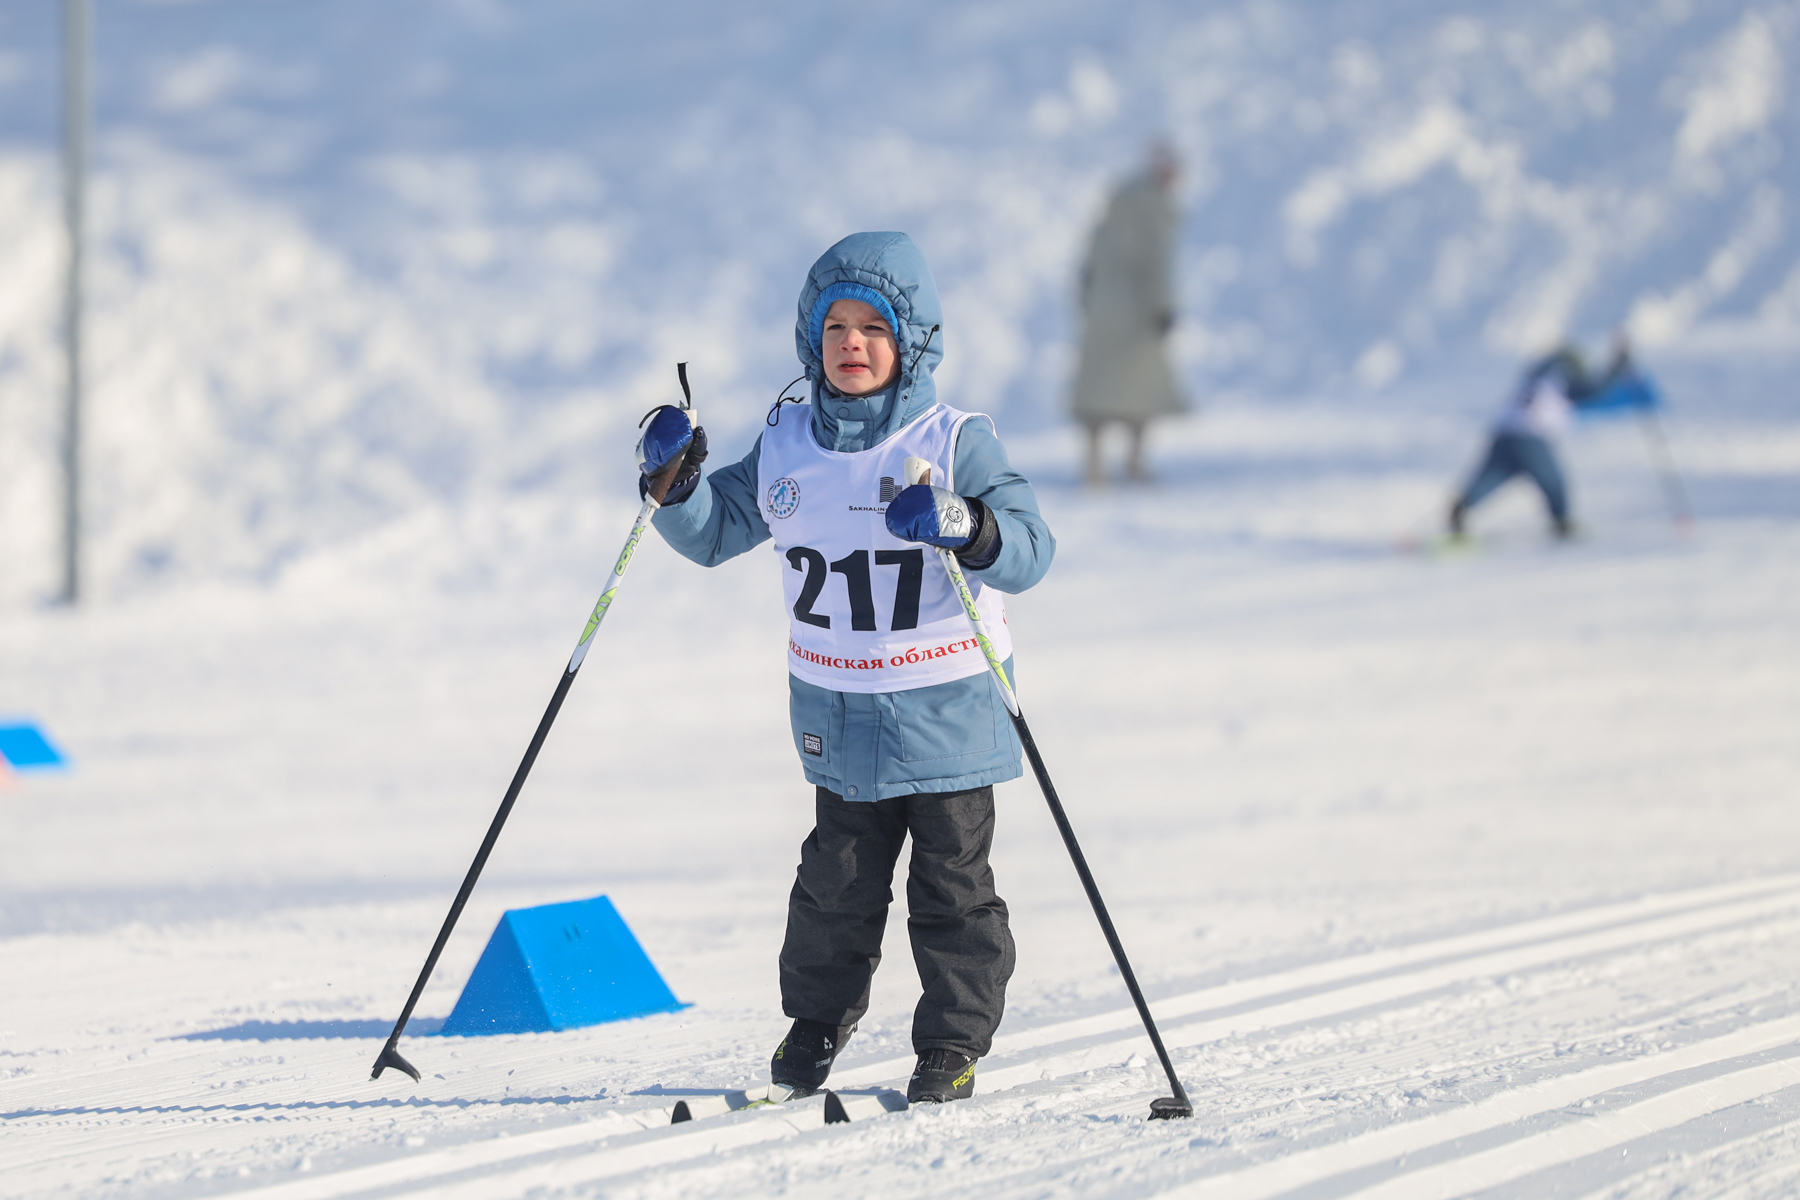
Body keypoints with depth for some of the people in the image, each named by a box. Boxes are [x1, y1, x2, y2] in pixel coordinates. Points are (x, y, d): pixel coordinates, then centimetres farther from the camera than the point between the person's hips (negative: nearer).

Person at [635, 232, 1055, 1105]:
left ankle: (952, 1046, 14)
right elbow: (713, 533, 13)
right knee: (838, 881, 11)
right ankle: (815, 1020, 29)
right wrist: (675, 483, -7)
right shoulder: (786, 447, 3)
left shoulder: (954, 444, -10)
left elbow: (1030, 550, -18)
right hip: (839, 719, 3)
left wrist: (966, 524, -38)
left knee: (951, 886, 4)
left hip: (946, 714, -3)